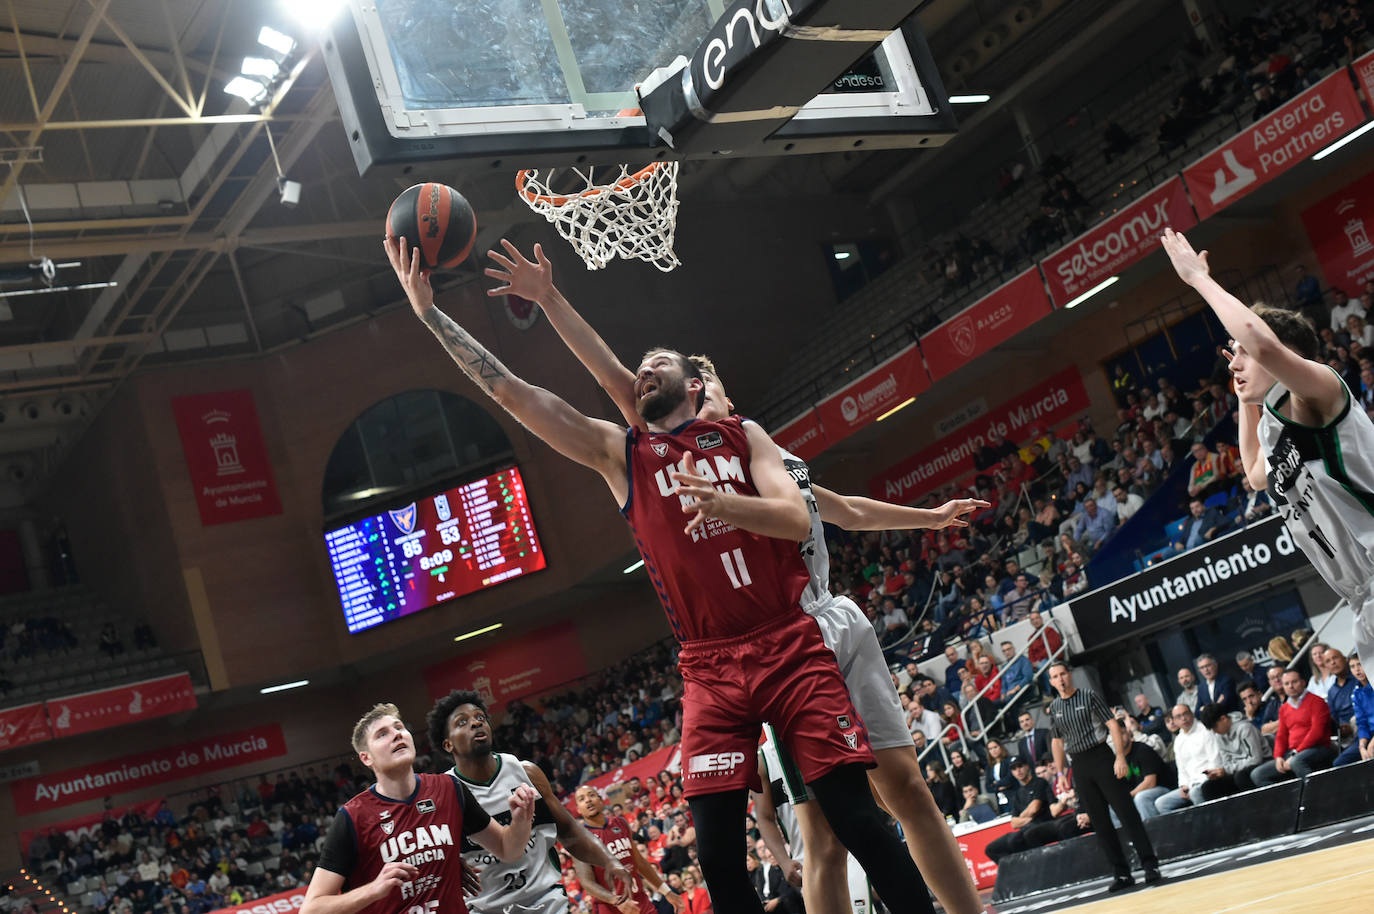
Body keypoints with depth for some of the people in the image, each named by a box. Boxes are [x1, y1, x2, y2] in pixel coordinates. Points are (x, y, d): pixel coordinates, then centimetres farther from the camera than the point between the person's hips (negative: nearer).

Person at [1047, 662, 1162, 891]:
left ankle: (1151, 866, -6)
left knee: (1126, 812, -8)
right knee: (1099, 822, 4)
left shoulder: (1089, 696, -3)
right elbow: (1056, 741, 19)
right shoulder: (1054, 707, 11)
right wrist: (1060, 772, 13)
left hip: (1102, 757, -5)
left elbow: (1113, 724, -6)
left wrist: (1120, 757, -15)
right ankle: (1122, 874, 8)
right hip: (1079, 766, 5)